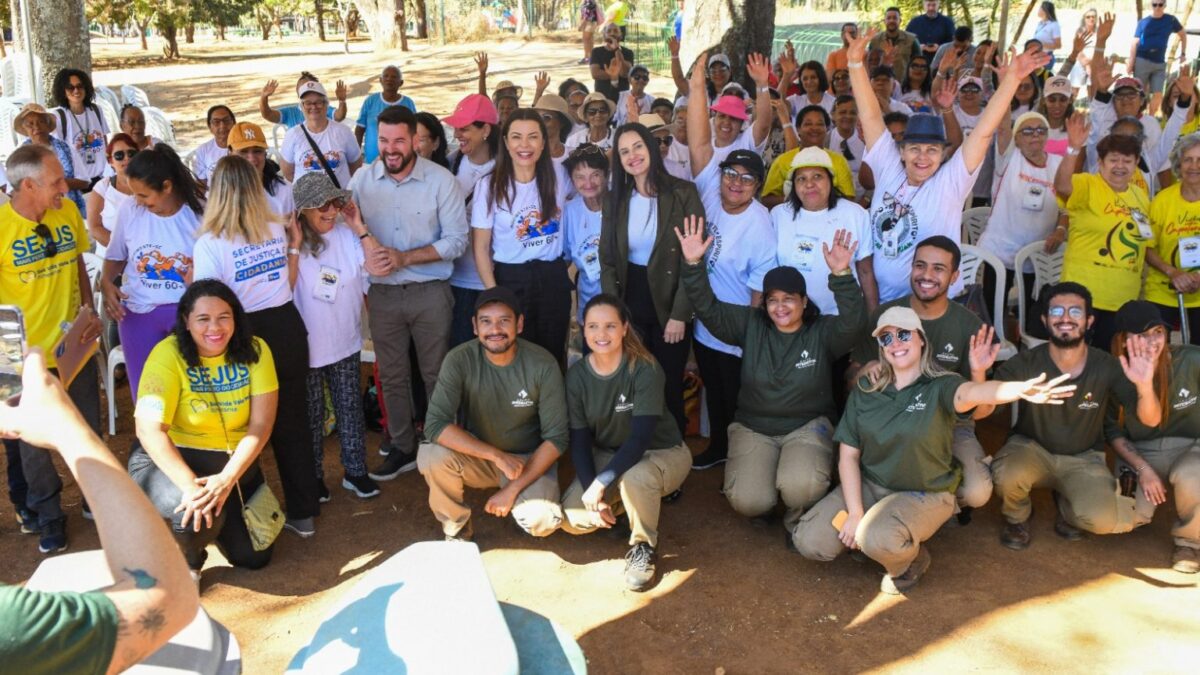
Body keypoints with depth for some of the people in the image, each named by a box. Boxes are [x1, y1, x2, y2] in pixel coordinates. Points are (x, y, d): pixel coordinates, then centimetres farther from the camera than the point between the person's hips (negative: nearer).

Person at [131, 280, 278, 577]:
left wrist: (226, 479, -26)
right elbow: (150, 431, -26)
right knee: (192, 512, -34)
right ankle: (185, 564, 3)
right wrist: (191, 485, -36)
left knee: (254, 557, 5)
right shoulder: (169, 355, -20)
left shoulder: (254, 350, -11)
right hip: (169, 459, -3)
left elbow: (261, 425, -15)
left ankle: (216, 517, 37)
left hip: (233, 460, 4)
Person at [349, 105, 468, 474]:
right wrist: (366, 254, -19)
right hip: (382, 294, 3)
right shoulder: (362, 179, 0)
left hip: (430, 292, -3)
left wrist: (403, 257, -18)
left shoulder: (441, 180, -10)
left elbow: (456, 240, -11)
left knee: (437, 374, 8)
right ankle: (402, 448, 29)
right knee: (392, 376, 13)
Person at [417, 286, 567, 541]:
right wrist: (497, 455, -33)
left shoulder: (543, 365, -18)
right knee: (431, 455, -30)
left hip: (529, 459, 0)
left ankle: (518, 502, 11)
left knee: (542, 522, -28)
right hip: (477, 455, 1)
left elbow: (556, 438, -15)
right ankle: (456, 528, -2)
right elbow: (435, 425, -27)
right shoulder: (459, 360, -18)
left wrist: (512, 489, -22)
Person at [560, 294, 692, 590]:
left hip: (661, 453, -4)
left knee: (634, 477, -39)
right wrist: (592, 495, -19)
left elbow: (641, 437, -29)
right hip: (607, 455, 5)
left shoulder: (645, 369, -23)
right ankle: (623, 505, 16)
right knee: (570, 518, -15)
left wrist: (601, 483, -34)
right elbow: (579, 440, -8)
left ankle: (644, 547, -10)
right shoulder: (576, 375, -10)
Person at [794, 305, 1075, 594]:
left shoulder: (941, 386, -13)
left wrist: (1021, 389, -61)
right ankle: (865, 537, 15)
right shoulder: (865, 390, -2)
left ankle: (910, 559, 2)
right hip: (869, 484, 4)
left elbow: (972, 393, -38)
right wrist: (855, 513, -13)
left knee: (879, 540, -34)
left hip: (924, 494, -4)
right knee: (809, 541, -13)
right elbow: (848, 454, -3)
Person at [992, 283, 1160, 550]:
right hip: (1031, 449, -1)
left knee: (1102, 519, -27)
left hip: (1083, 459, 1)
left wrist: (1145, 386, -39)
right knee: (1008, 475, -36)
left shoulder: (1107, 367, -15)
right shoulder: (1024, 364, -18)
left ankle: (1065, 505, 13)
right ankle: (1017, 516, 3)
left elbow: (1150, 420, -16)